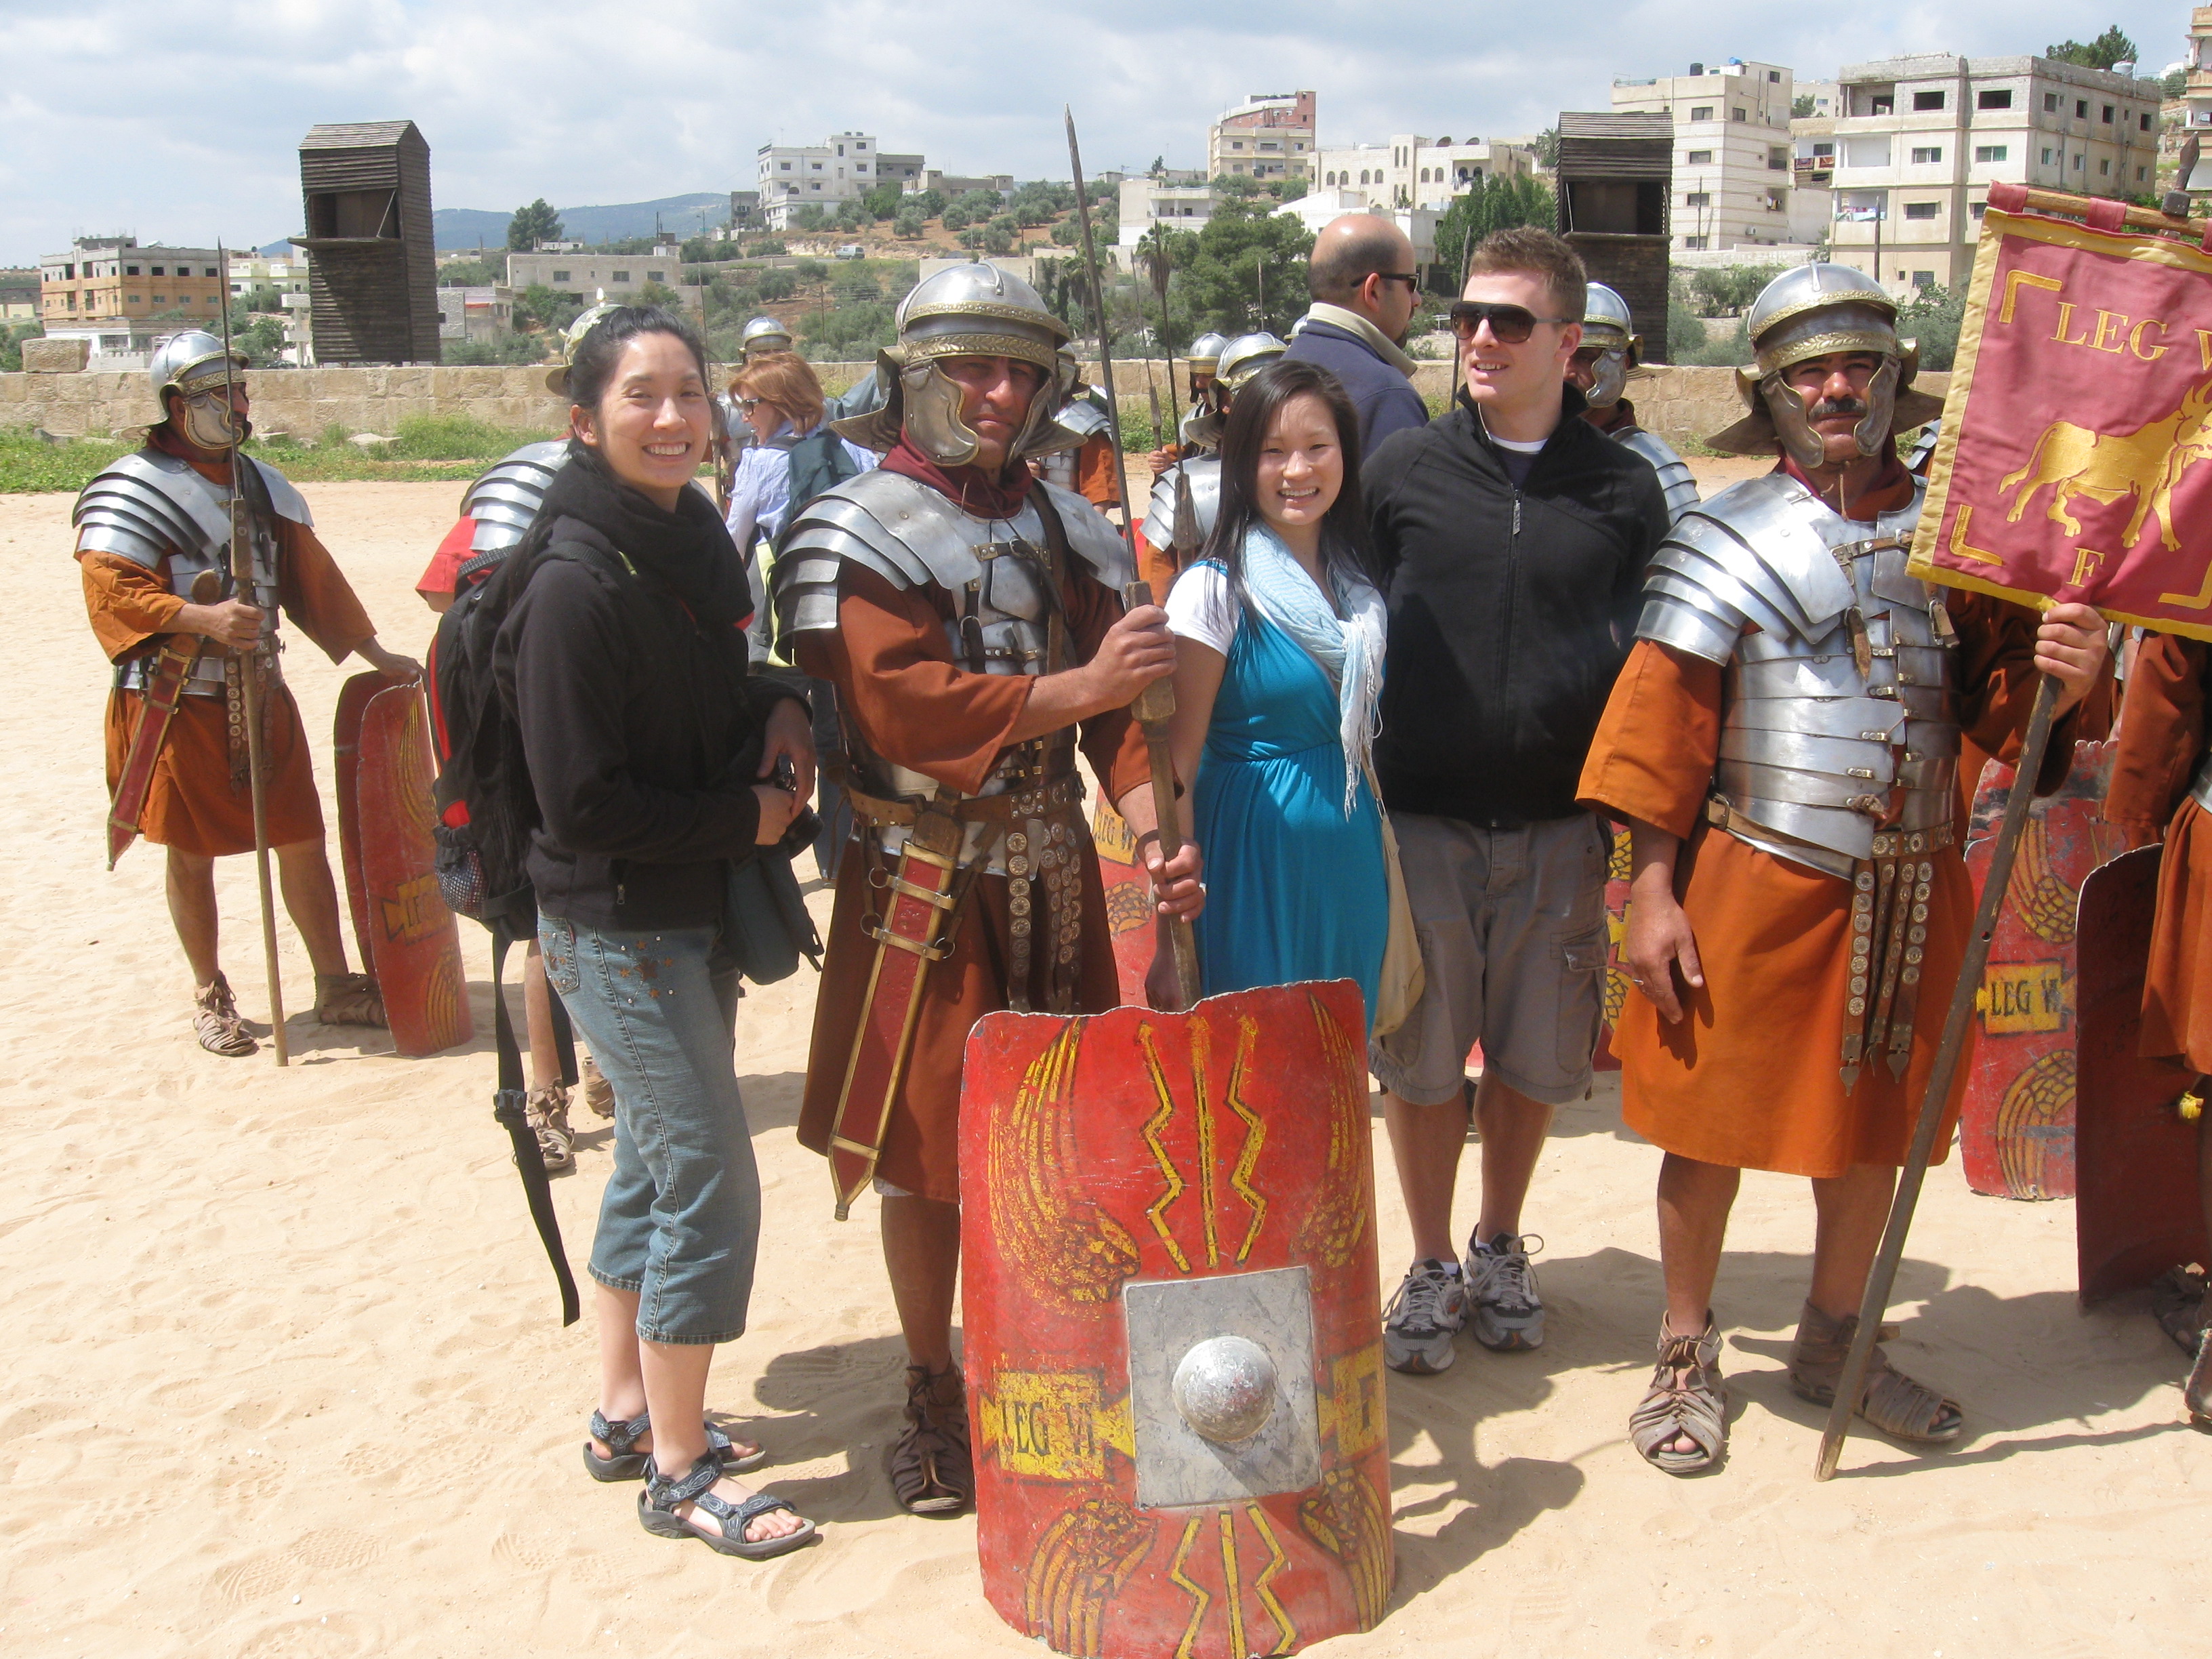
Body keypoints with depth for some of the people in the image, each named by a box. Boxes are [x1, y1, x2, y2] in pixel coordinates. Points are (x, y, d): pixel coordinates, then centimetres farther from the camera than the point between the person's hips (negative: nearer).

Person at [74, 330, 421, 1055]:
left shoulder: (263, 486, 12)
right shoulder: (129, 490, -7)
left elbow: (313, 581, 16)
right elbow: (110, 591, -17)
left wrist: (376, 655, 14)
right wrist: (203, 617, -30)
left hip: (261, 698, 5)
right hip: (175, 704, -5)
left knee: (303, 839, 6)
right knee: (191, 854, 7)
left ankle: (335, 985, 19)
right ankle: (210, 995, 24)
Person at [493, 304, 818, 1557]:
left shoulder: (693, 535, 4)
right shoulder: (575, 585, -21)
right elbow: (582, 802, -21)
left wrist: (779, 707, -3)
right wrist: (743, 817, -14)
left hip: (694, 911, 9)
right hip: (619, 925, -9)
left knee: (657, 1160, 19)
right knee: (709, 1182, -3)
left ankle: (629, 1414, 36)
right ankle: (681, 1470, 14)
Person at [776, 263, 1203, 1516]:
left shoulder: (1066, 528, 10)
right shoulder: (861, 535, -7)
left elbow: (1119, 705, 4)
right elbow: (904, 703, -21)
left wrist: (1156, 825, -13)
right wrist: (1078, 687, -27)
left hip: (1055, 873, 5)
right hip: (925, 884, -5)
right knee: (927, 1156, 5)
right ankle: (936, 1400, 23)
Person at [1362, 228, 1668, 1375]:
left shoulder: (1622, 491, 4)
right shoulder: (1402, 470, 2)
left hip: (1561, 831, 1)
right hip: (1421, 822, -1)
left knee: (1533, 1059, 11)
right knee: (1420, 1056, 5)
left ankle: (1500, 1250, 33)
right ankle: (1430, 1268, 25)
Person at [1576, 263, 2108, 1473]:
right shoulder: (1727, 540, -5)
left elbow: (1992, 700, 9)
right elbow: (1661, 716, -8)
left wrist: (2054, 680, -15)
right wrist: (1653, 889, -12)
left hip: (1911, 892, 4)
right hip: (1752, 884, -4)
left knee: (1877, 1124, 16)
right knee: (1714, 1121, 6)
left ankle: (1835, 1341, 36)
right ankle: (1687, 1355, 24)